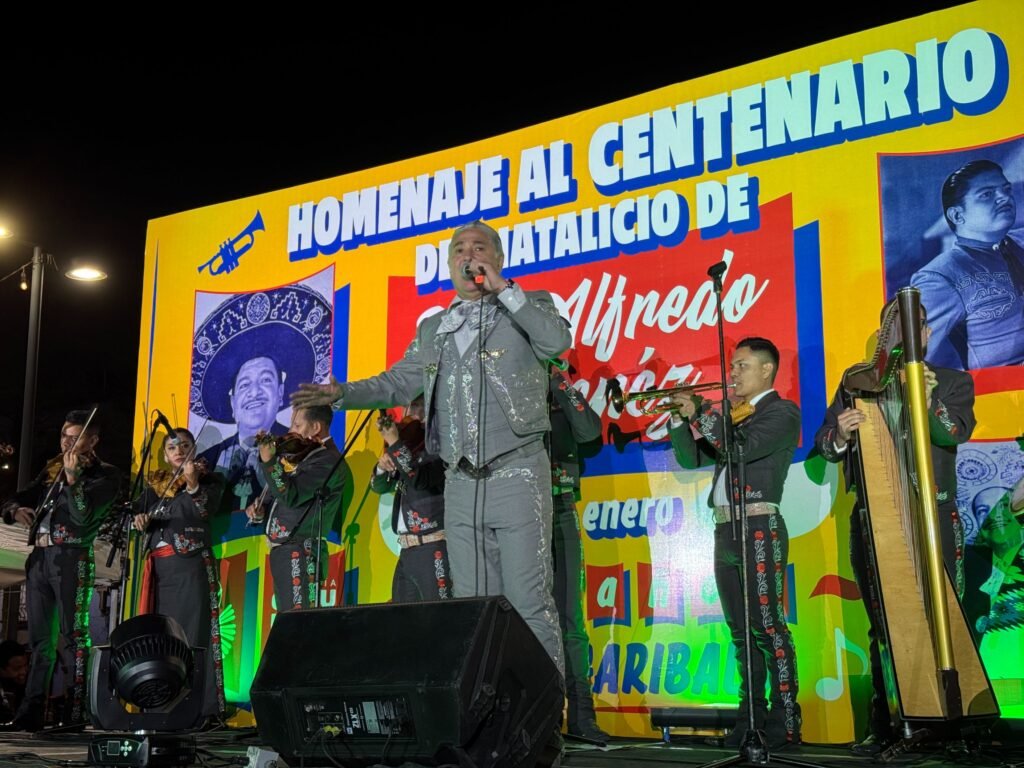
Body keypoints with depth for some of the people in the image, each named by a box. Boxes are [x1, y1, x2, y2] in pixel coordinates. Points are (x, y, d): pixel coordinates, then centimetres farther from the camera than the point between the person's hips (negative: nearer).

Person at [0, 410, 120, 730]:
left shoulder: (105, 475, 1)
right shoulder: (52, 469, 19)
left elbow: (84, 516, -12)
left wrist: (72, 478, -24)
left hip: (70, 557, -6)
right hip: (39, 557, 6)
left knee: (72, 637, -8)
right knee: (39, 638, 8)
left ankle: (76, 713, -8)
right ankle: (30, 713, 11)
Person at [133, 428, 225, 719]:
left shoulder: (209, 479, 6)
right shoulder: (155, 485, 20)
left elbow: (202, 510, -11)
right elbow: (140, 512, 13)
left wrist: (192, 484, -27)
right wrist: (140, 518, -9)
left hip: (191, 563, -5)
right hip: (159, 565, 5)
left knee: (193, 633, -11)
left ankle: (202, 706, -13)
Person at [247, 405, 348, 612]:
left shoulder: (328, 461, -13)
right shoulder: (304, 455, 15)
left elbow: (291, 496, -23)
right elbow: (282, 493, 29)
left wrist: (268, 462, -26)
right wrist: (260, 505, 12)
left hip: (300, 553, -10)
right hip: (283, 550, 10)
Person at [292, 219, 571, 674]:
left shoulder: (529, 306, 4)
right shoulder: (432, 329, 18)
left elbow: (557, 341, -16)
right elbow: (399, 383, 15)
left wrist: (503, 289, -12)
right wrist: (342, 393, -1)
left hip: (518, 475, -5)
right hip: (461, 483, 5)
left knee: (529, 601, -6)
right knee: (473, 604, 7)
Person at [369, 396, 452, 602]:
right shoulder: (412, 448, 17)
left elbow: (421, 478, -21)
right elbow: (379, 486, 20)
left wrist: (394, 443, -23)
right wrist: (382, 466, -1)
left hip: (434, 550, -8)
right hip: (407, 550, 8)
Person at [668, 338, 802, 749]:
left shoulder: (782, 411, 0)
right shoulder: (732, 415, 22)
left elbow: (743, 448, -16)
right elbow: (690, 458, 21)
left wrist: (701, 413, -11)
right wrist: (681, 420, 6)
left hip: (759, 528, -8)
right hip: (725, 530, 8)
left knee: (768, 628, -10)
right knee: (741, 633, 8)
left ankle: (785, 721, -7)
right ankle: (751, 718, 13)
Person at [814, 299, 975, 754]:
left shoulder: (952, 382, 9)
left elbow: (957, 433, -10)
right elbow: (824, 445, 7)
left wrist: (929, 404, -28)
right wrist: (839, 433, -16)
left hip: (933, 514, -1)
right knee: (882, 626, 4)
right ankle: (883, 727, 9)